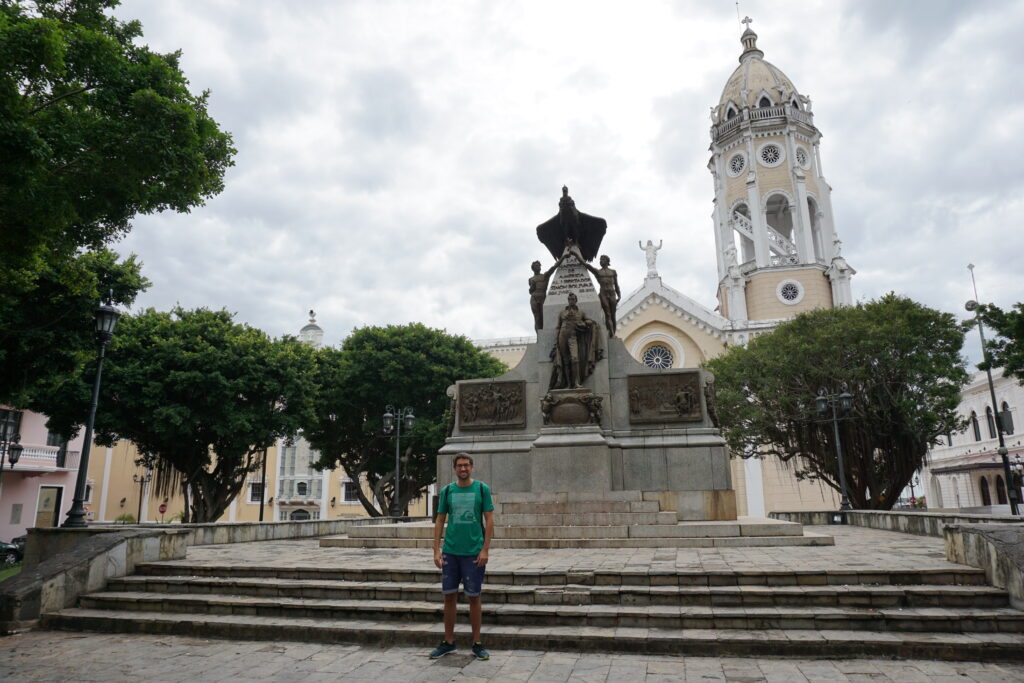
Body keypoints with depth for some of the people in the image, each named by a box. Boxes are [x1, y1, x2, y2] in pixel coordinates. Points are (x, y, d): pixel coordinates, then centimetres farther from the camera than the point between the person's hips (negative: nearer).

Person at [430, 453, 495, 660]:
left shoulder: (482, 489, -1)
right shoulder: (446, 491, 6)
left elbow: (489, 520, -3)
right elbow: (439, 521, 8)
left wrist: (485, 550, -9)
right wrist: (436, 550, 1)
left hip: (473, 553, -2)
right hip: (450, 551, 2)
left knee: (473, 597, 5)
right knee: (449, 596, 9)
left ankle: (477, 644, 18)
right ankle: (448, 642, 23)